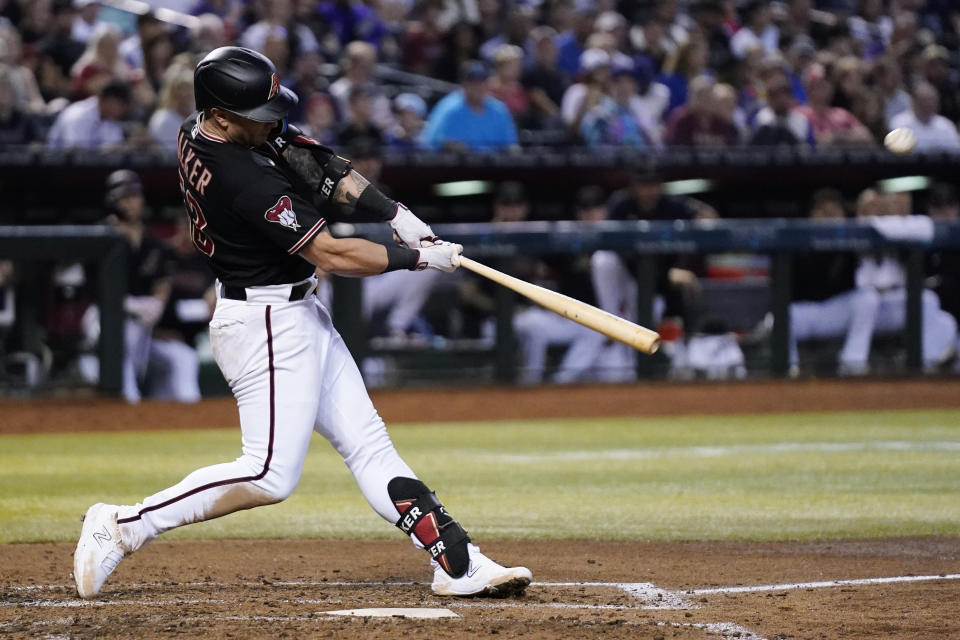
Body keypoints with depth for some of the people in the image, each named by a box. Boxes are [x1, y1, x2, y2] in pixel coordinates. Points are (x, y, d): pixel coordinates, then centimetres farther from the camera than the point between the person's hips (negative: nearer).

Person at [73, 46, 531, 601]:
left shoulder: (202, 133, 1)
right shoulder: (241, 178, -27)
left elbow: (320, 165, 8)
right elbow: (330, 255, -22)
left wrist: (397, 214, -1)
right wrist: (421, 258, -11)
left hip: (299, 316, 10)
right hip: (268, 327, -10)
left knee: (368, 446, 6)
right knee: (272, 475, -10)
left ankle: (459, 565, 5)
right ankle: (125, 526, -4)